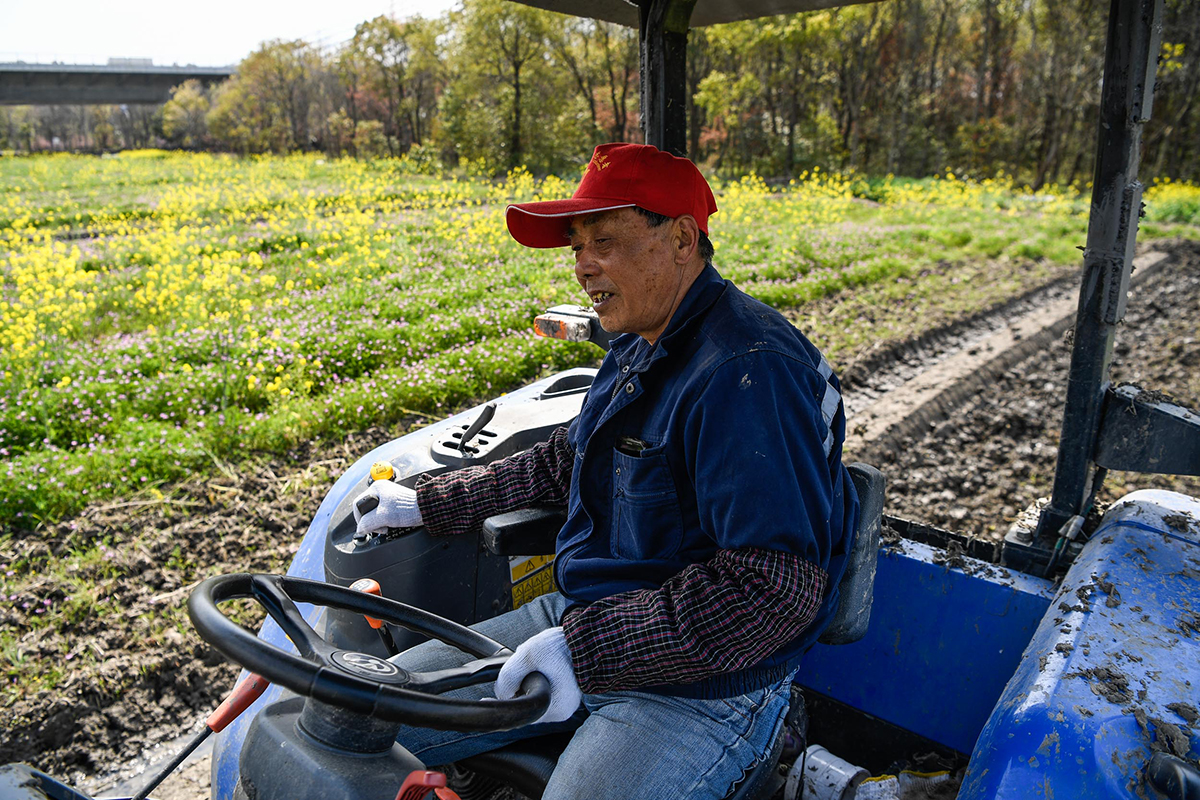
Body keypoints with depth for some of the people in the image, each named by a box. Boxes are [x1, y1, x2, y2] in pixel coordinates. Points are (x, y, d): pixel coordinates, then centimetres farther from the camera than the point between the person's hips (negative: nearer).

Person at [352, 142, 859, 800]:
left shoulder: (749, 374, -25)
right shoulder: (638, 346, 7)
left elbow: (778, 588, -30)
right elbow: (566, 461, 20)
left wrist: (585, 648, -30)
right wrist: (427, 505, 20)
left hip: (700, 682, -7)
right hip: (581, 622, 8)